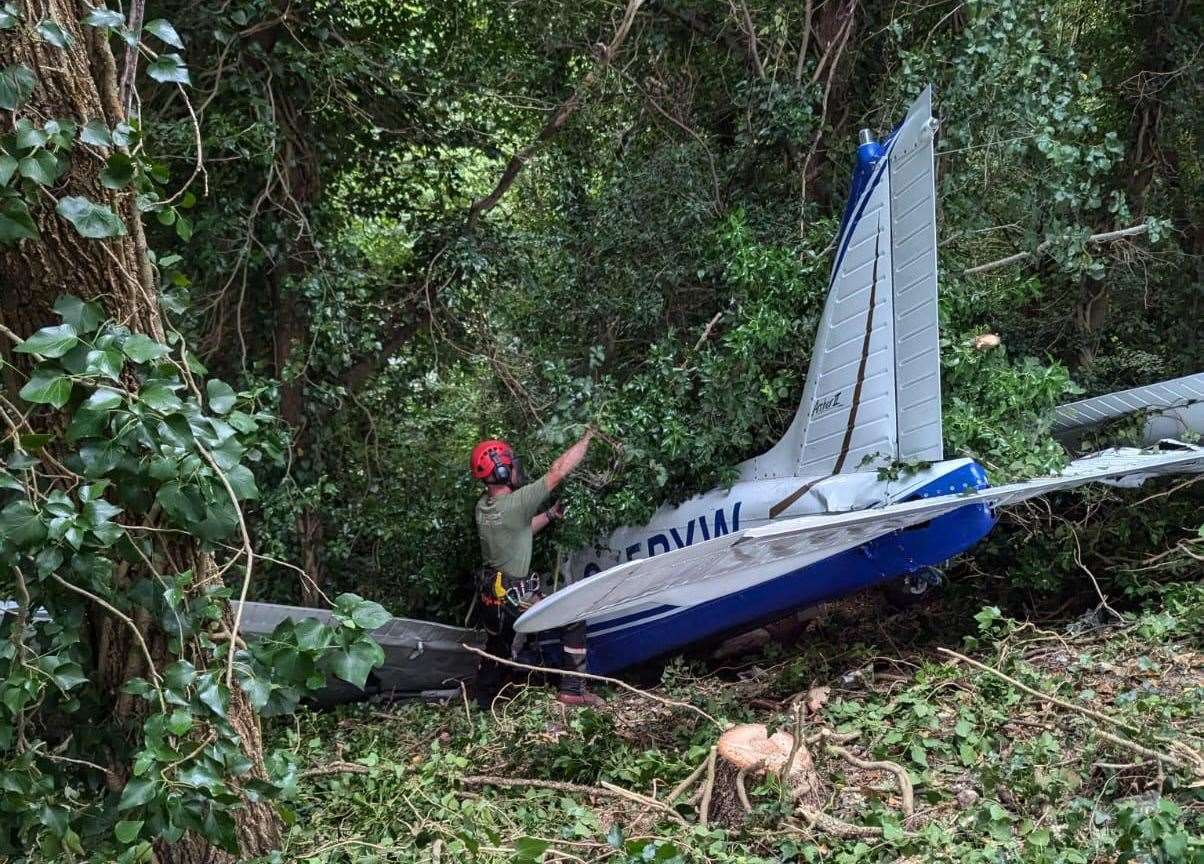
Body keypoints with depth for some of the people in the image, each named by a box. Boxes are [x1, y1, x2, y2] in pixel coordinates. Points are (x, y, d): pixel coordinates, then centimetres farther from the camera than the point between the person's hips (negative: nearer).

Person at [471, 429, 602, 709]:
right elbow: (557, 472, -18)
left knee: (496, 650, 25)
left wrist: (551, 514, 15)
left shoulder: (482, 507, 2)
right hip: (516, 600, -8)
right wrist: (587, 438, -8)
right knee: (574, 619, 5)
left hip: (489, 598, 8)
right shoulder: (514, 503, -22)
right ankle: (572, 689, 4)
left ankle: (484, 704, 37)